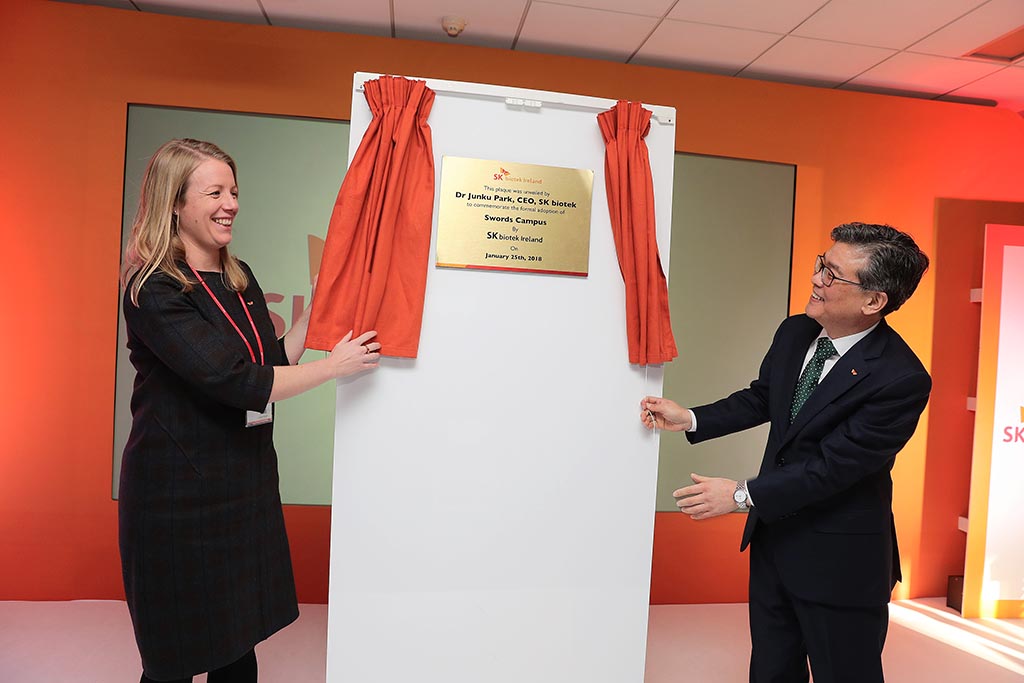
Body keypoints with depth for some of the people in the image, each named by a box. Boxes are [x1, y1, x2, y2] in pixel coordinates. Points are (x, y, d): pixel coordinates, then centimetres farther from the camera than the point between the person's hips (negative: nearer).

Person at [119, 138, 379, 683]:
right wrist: (334, 366, -15)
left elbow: (273, 364, 9)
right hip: (180, 493, -7)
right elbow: (236, 384, -23)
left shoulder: (239, 278, 9)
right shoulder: (155, 291, -16)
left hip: (246, 482, 7)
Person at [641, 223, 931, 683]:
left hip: (839, 561, -6)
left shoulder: (901, 380, -25)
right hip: (773, 536, 7)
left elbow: (834, 465, -25)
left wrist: (743, 495, -22)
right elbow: (761, 398, 11)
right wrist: (689, 419, 1)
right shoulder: (794, 333, -3)